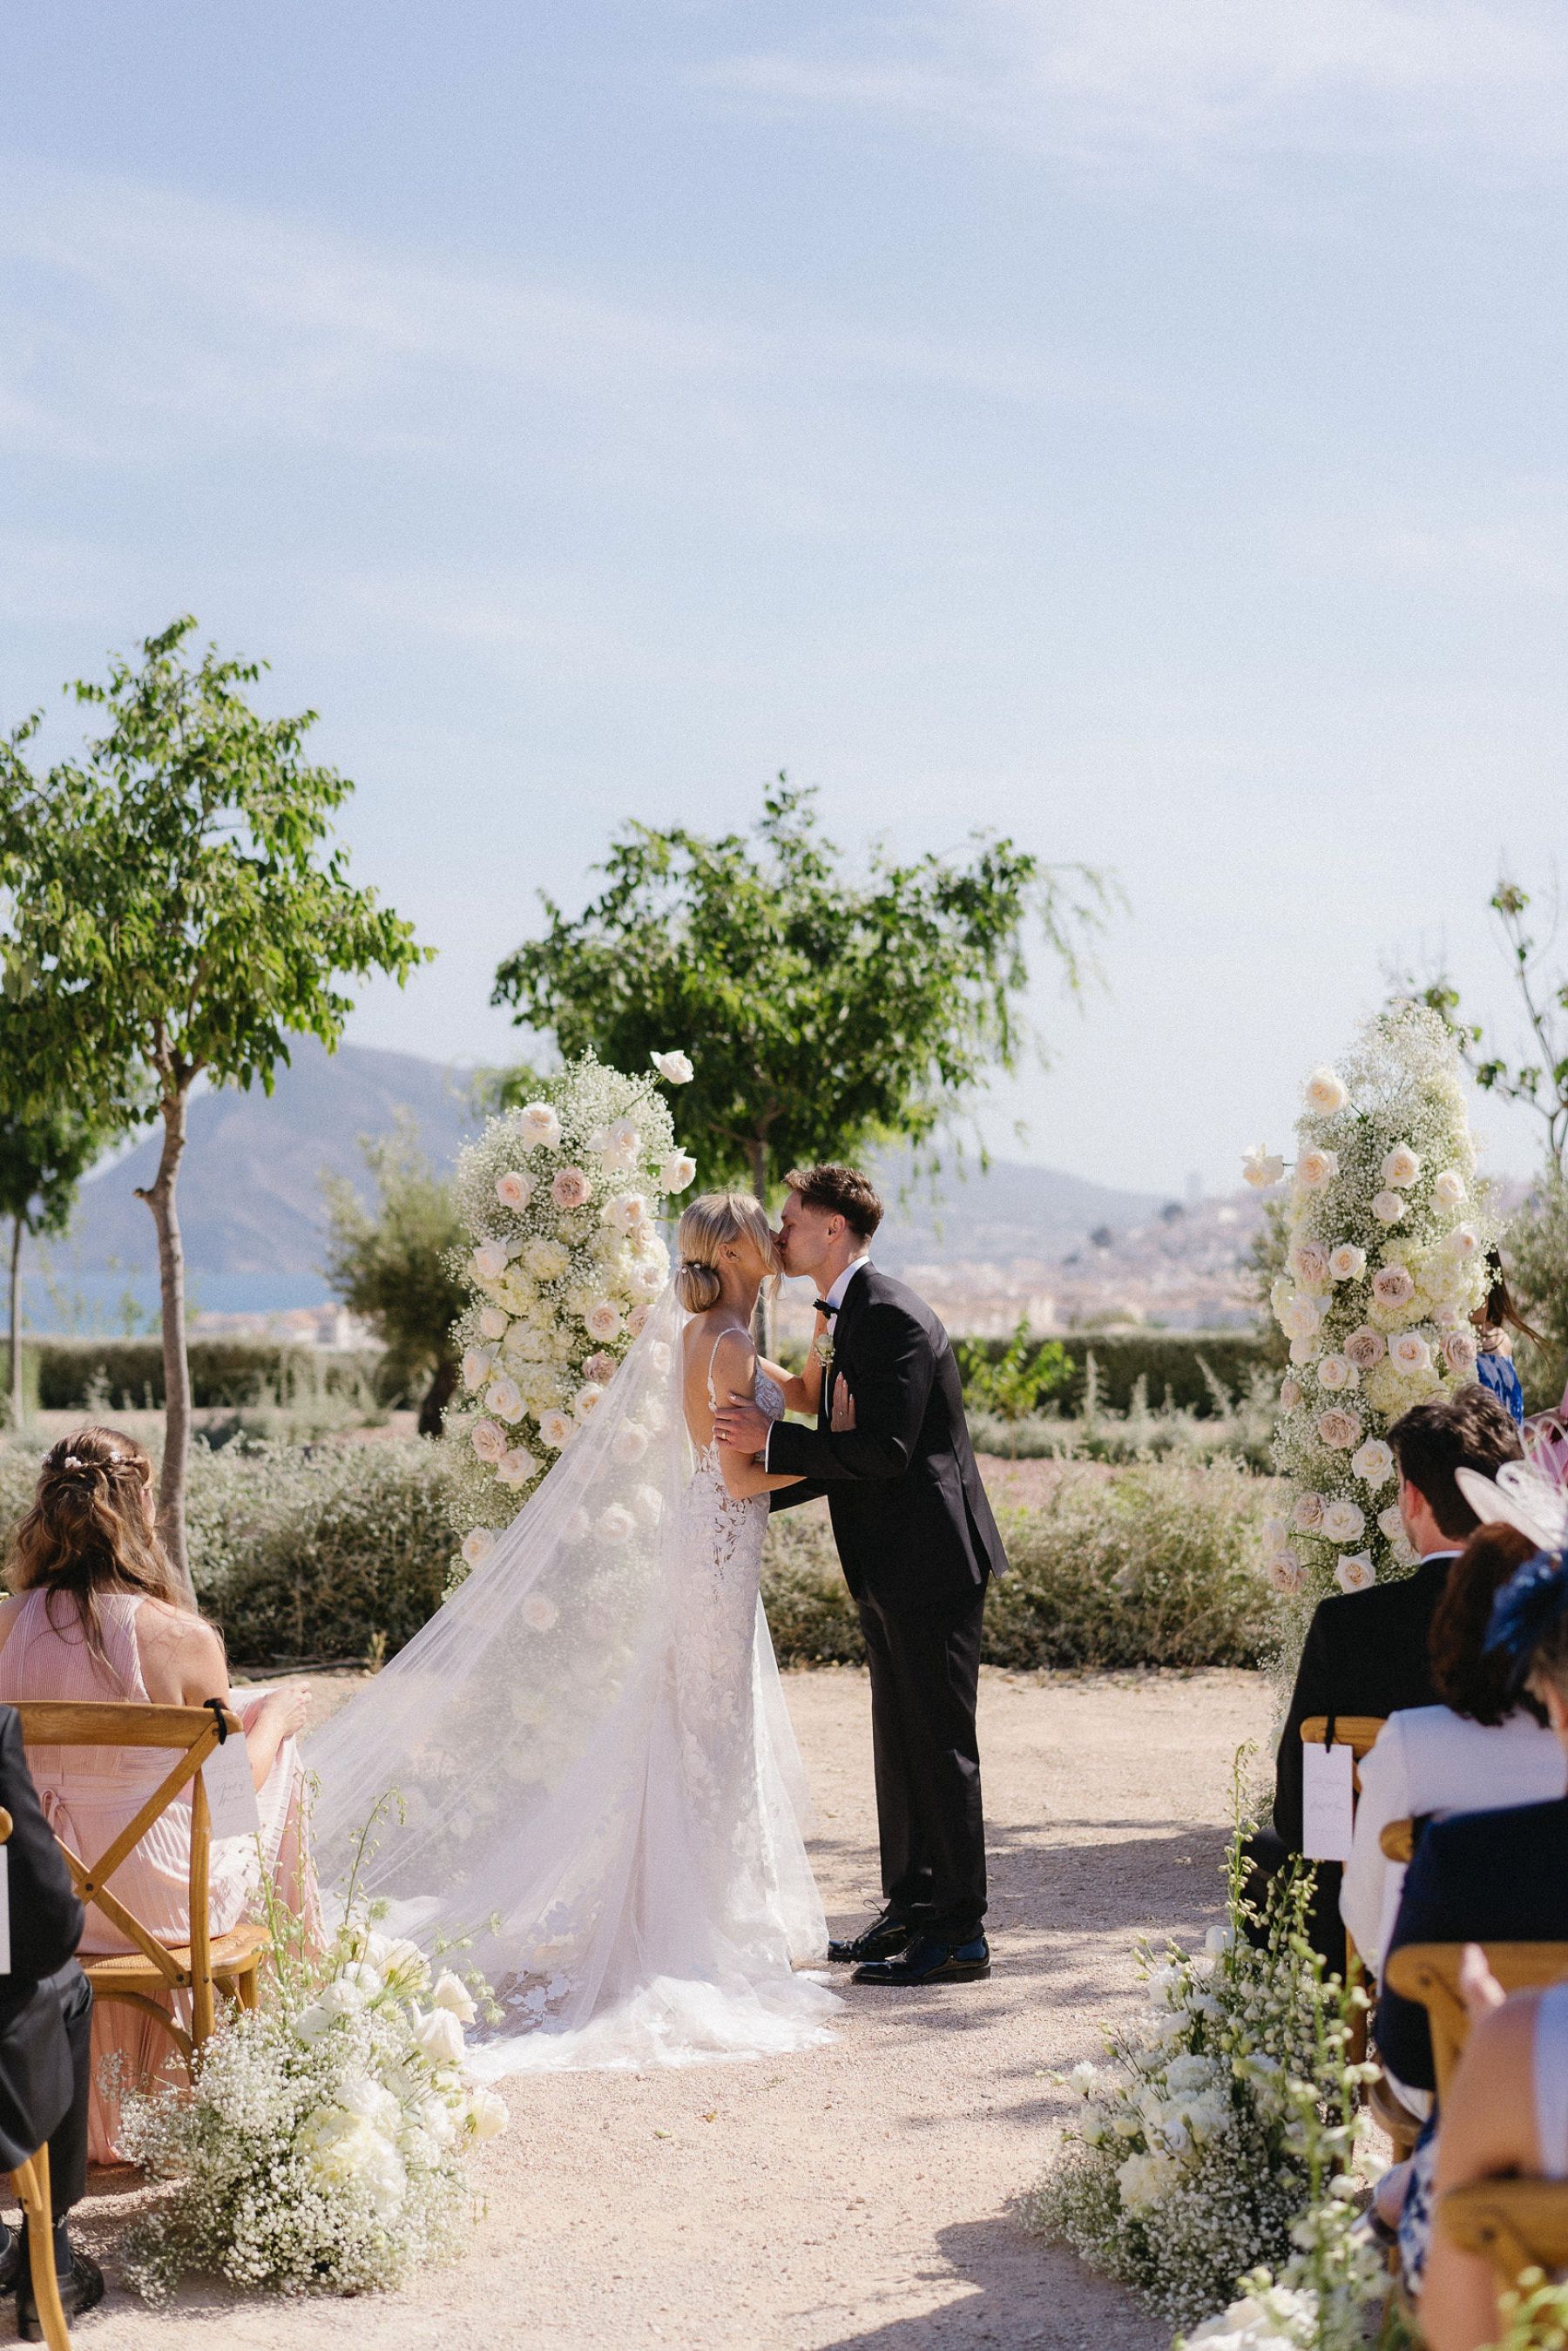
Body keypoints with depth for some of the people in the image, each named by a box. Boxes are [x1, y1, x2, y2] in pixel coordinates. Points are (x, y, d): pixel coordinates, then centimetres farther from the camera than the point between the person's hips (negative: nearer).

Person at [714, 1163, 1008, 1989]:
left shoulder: (893, 1317, -18)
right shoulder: (853, 1317, 15)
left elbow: (883, 1450, -25)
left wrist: (772, 1439, -19)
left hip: (930, 1563, -10)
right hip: (891, 1566, 11)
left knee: (938, 1744, -5)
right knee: (900, 1740, 16)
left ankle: (958, 1934, 1)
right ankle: (912, 1907, 26)